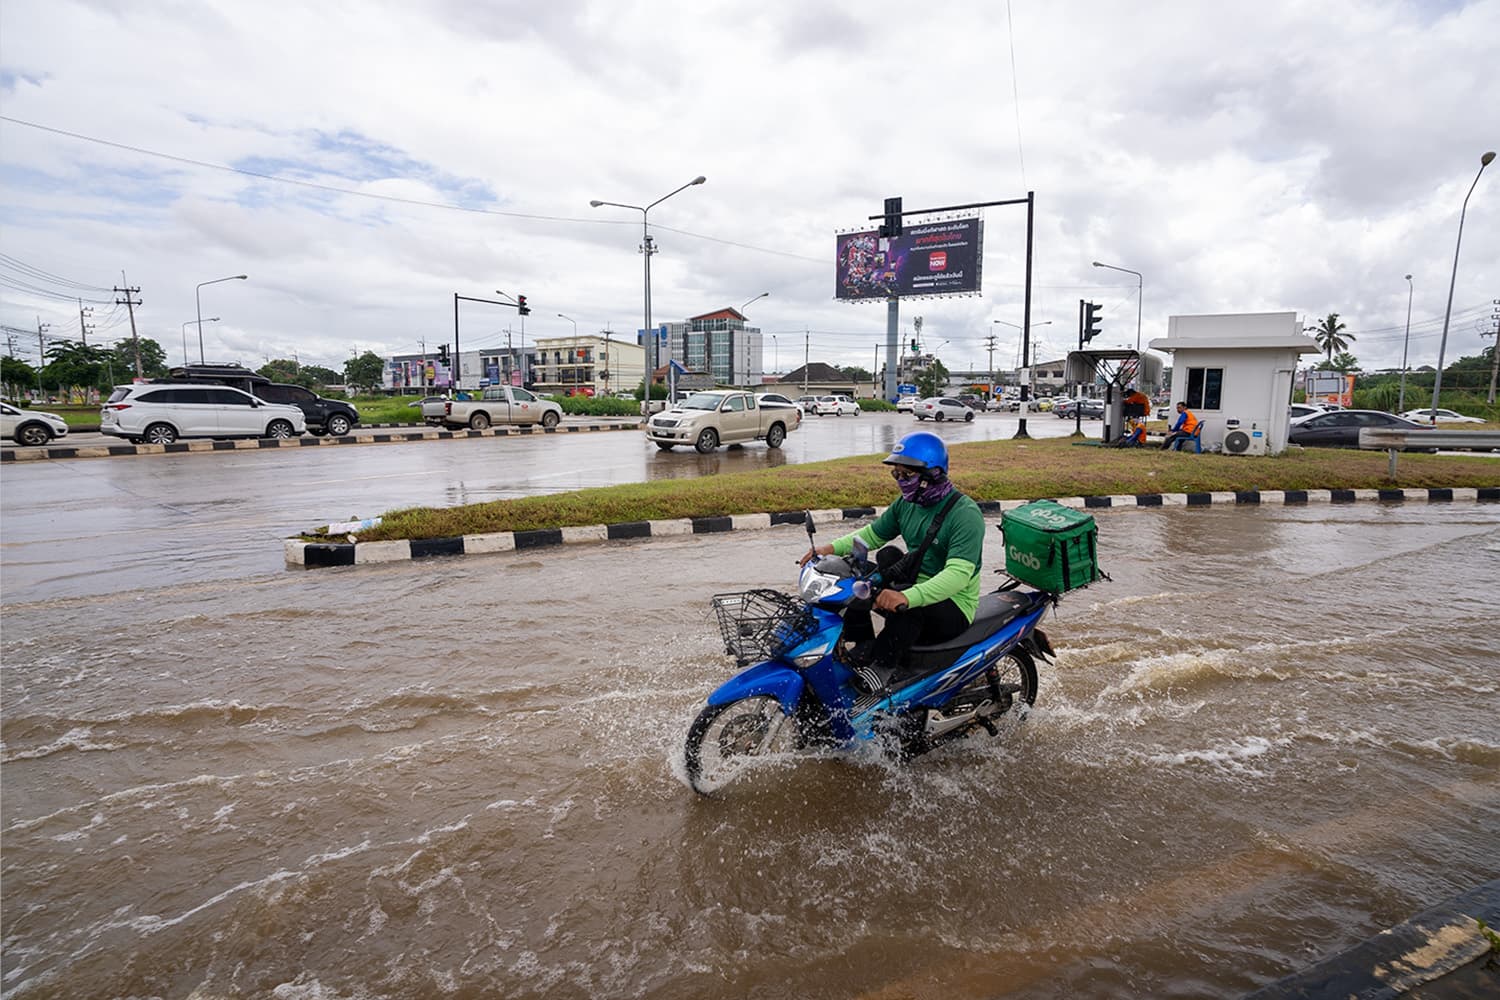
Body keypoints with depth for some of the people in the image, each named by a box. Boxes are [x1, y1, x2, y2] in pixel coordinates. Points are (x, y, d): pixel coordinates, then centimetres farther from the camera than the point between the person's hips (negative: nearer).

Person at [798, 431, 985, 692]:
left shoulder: (966, 514, -21)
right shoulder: (908, 503, 4)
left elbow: (959, 573, -34)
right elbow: (873, 534, 14)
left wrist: (907, 597, -49)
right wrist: (832, 548, -6)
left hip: (953, 606, -8)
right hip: (917, 585, 8)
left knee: (908, 607, -39)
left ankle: (880, 666, -22)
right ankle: (863, 648, -3)